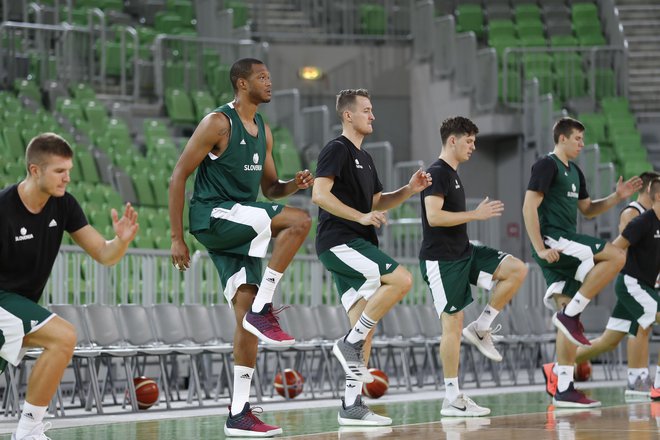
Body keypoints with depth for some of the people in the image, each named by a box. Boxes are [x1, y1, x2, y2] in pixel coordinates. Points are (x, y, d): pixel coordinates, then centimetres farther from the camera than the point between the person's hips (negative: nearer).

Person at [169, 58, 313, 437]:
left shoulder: (263, 131, 15)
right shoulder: (218, 123, -9)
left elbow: (269, 187, 24)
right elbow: (179, 176, -10)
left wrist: (294, 184, 0)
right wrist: (177, 238, -13)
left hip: (241, 229, 8)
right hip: (212, 215, -8)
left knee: (246, 315, -1)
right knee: (299, 221, -23)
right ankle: (263, 308, -18)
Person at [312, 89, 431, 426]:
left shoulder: (364, 158, 22)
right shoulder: (337, 150, -7)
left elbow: (377, 202, 28)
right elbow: (319, 194, -18)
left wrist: (409, 190, 12)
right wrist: (361, 216, -22)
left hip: (355, 246, 9)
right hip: (339, 242, -9)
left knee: (365, 330, 4)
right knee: (401, 279, -23)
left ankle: (351, 406, 4)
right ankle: (351, 343, -15)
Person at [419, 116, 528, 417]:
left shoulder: (452, 175, 16)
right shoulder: (436, 173, -13)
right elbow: (433, 216, -25)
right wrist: (476, 214, -20)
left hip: (463, 253, 9)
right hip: (441, 259, -9)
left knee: (517, 270, -4)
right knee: (452, 324, -7)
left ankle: (480, 328, 3)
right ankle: (452, 399, -1)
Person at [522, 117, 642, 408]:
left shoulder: (574, 172, 22)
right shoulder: (546, 166, -6)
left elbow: (587, 210, 31)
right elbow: (529, 208, -14)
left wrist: (617, 198, 16)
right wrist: (540, 248, -20)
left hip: (566, 247, 9)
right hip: (554, 240, -9)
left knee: (569, 317, 4)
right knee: (616, 256, -20)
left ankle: (563, 389, 4)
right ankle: (570, 314, -16)